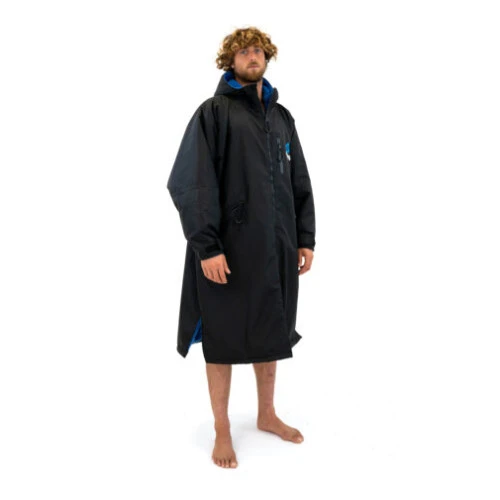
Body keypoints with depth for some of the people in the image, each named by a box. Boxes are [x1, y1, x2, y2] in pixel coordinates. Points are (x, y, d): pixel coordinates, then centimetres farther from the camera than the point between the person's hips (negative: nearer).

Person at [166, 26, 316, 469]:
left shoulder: (281, 116, 14)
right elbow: (193, 184, -11)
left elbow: (300, 183, 14)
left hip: (275, 246, 6)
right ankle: (222, 430, 22)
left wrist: (306, 239, 7)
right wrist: (206, 246, -18)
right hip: (229, 248, -5)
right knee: (224, 337, 5)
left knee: (271, 332, 15)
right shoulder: (214, 112, -3)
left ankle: (267, 414, 34)